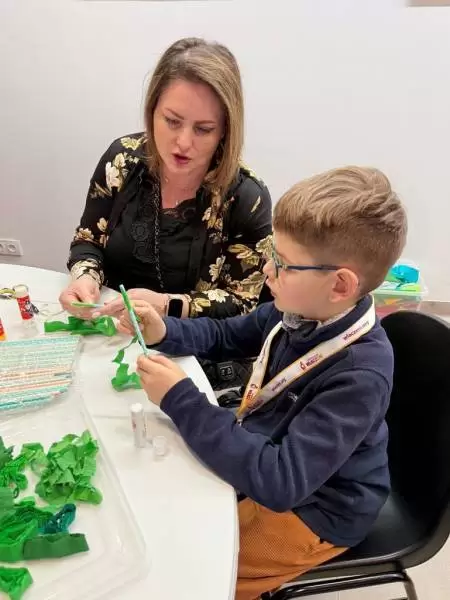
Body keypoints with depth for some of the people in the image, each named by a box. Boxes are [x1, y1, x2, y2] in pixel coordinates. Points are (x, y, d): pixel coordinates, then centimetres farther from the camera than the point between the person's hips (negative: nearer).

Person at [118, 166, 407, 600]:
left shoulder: (360, 375, -34)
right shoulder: (301, 310, -12)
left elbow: (281, 482, -37)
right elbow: (225, 337, 4)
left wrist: (180, 402, -35)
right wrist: (164, 331, -15)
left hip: (311, 510, -6)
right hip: (262, 459, 7)